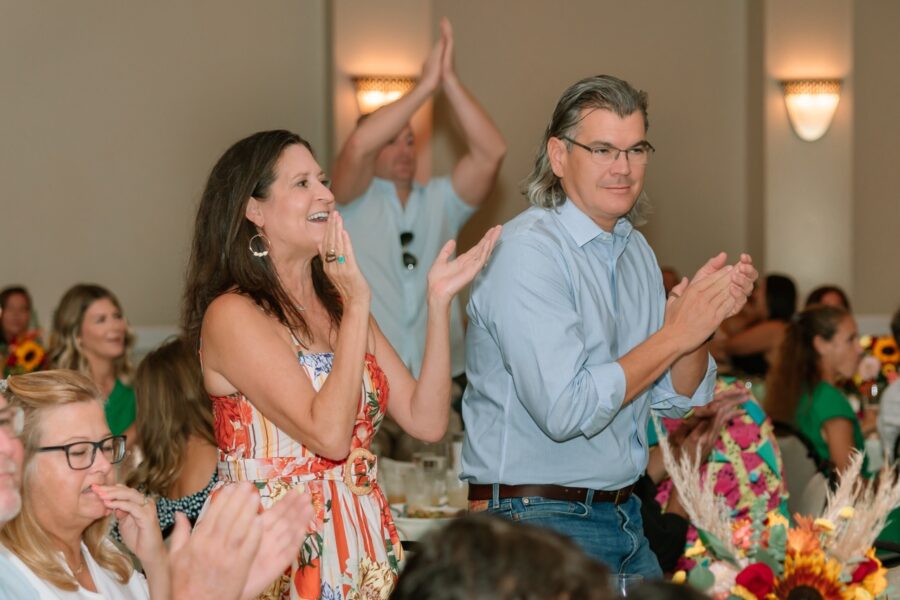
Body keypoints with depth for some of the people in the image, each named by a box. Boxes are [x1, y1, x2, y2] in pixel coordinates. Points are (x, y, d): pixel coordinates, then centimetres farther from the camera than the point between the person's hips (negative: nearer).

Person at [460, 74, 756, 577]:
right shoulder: (527, 252, -17)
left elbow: (676, 399, 11)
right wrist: (675, 334, -19)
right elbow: (564, 410, -26)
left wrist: (708, 317, -7)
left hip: (624, 516, 8)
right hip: (538, 514, -8)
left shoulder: (637, 251, 10)